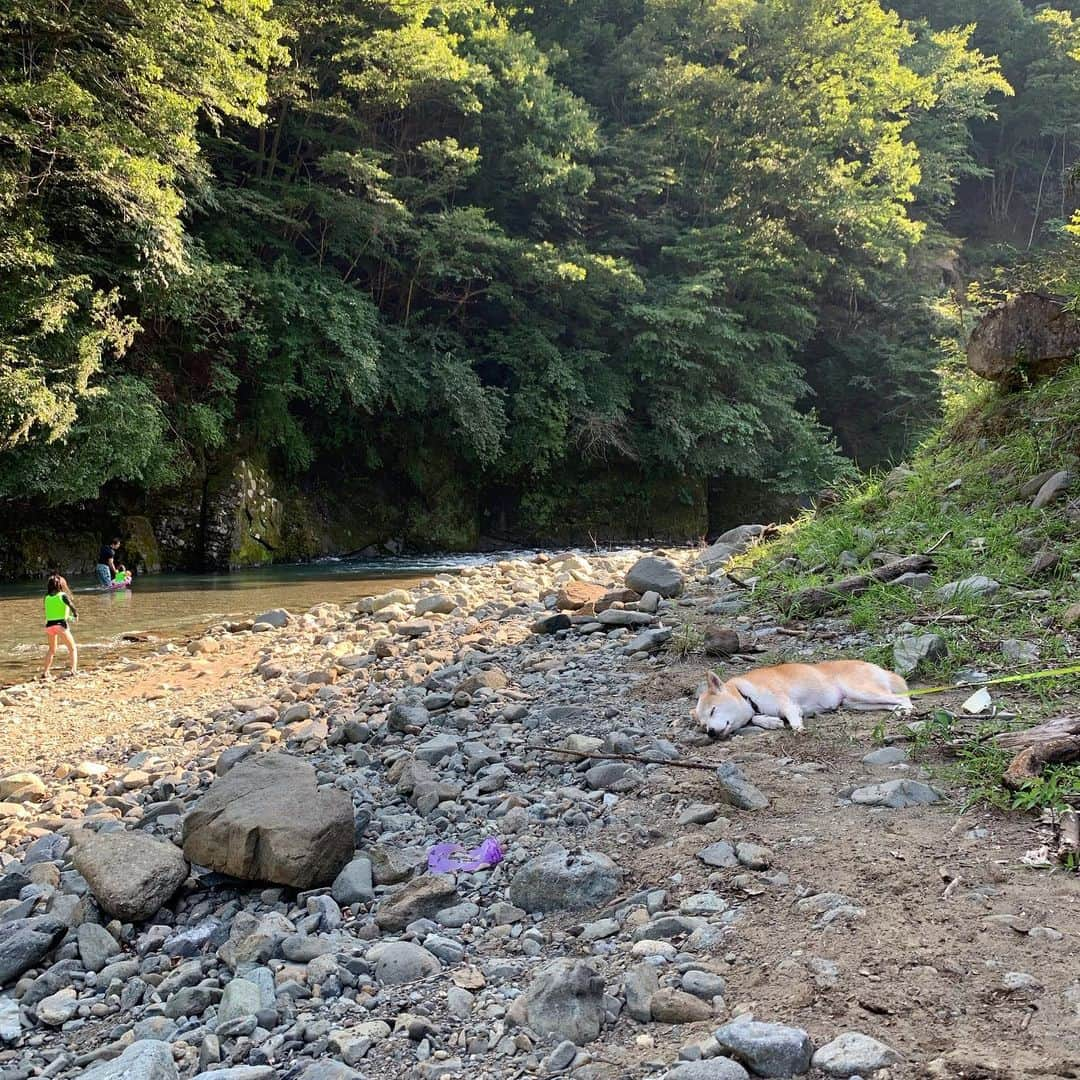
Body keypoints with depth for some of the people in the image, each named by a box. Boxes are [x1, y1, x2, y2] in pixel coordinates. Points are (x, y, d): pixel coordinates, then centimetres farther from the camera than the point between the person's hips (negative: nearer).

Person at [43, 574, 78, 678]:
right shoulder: (63, 595, -4)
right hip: (60, 625, -4)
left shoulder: (47, 597, 10)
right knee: (72, 648, 8)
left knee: (52, 650, 23)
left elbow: (48, 611, 18)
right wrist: (76, 614, 2)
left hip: (49, 625, 5)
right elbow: (71, 606, -15)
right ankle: (74, 670, -8)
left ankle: (45, 673, 18)